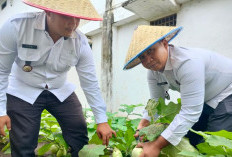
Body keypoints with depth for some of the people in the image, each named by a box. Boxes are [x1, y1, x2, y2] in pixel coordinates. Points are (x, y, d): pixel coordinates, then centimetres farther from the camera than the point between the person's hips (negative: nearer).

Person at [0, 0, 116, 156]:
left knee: (80, 138, 2)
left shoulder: (81, 42, -16)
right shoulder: (17, 26, -23)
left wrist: (102, 120, -6)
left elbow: (90, 83, -9)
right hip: (22, 92, -2)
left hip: (61, 92, 3)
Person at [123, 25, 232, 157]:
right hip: (205, 101, 7)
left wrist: (157, 146, -34)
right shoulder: (153, 71, -9)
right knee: (190, 141, 6)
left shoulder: (187, 62, -36)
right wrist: (143, 125, -20)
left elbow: (190, 112, -37)